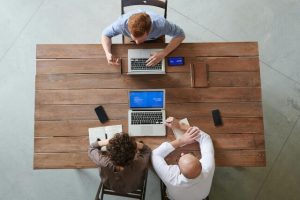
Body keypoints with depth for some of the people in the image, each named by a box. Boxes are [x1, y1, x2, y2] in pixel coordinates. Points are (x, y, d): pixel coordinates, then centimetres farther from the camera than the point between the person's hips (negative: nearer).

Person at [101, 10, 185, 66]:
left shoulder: (160, 24, -44)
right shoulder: (122, 23, -41)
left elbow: (180, 34, -30)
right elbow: (105, 34, -23)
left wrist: (163, 53, -44)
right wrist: (108, 53, -43)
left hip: (155, 41, 0)